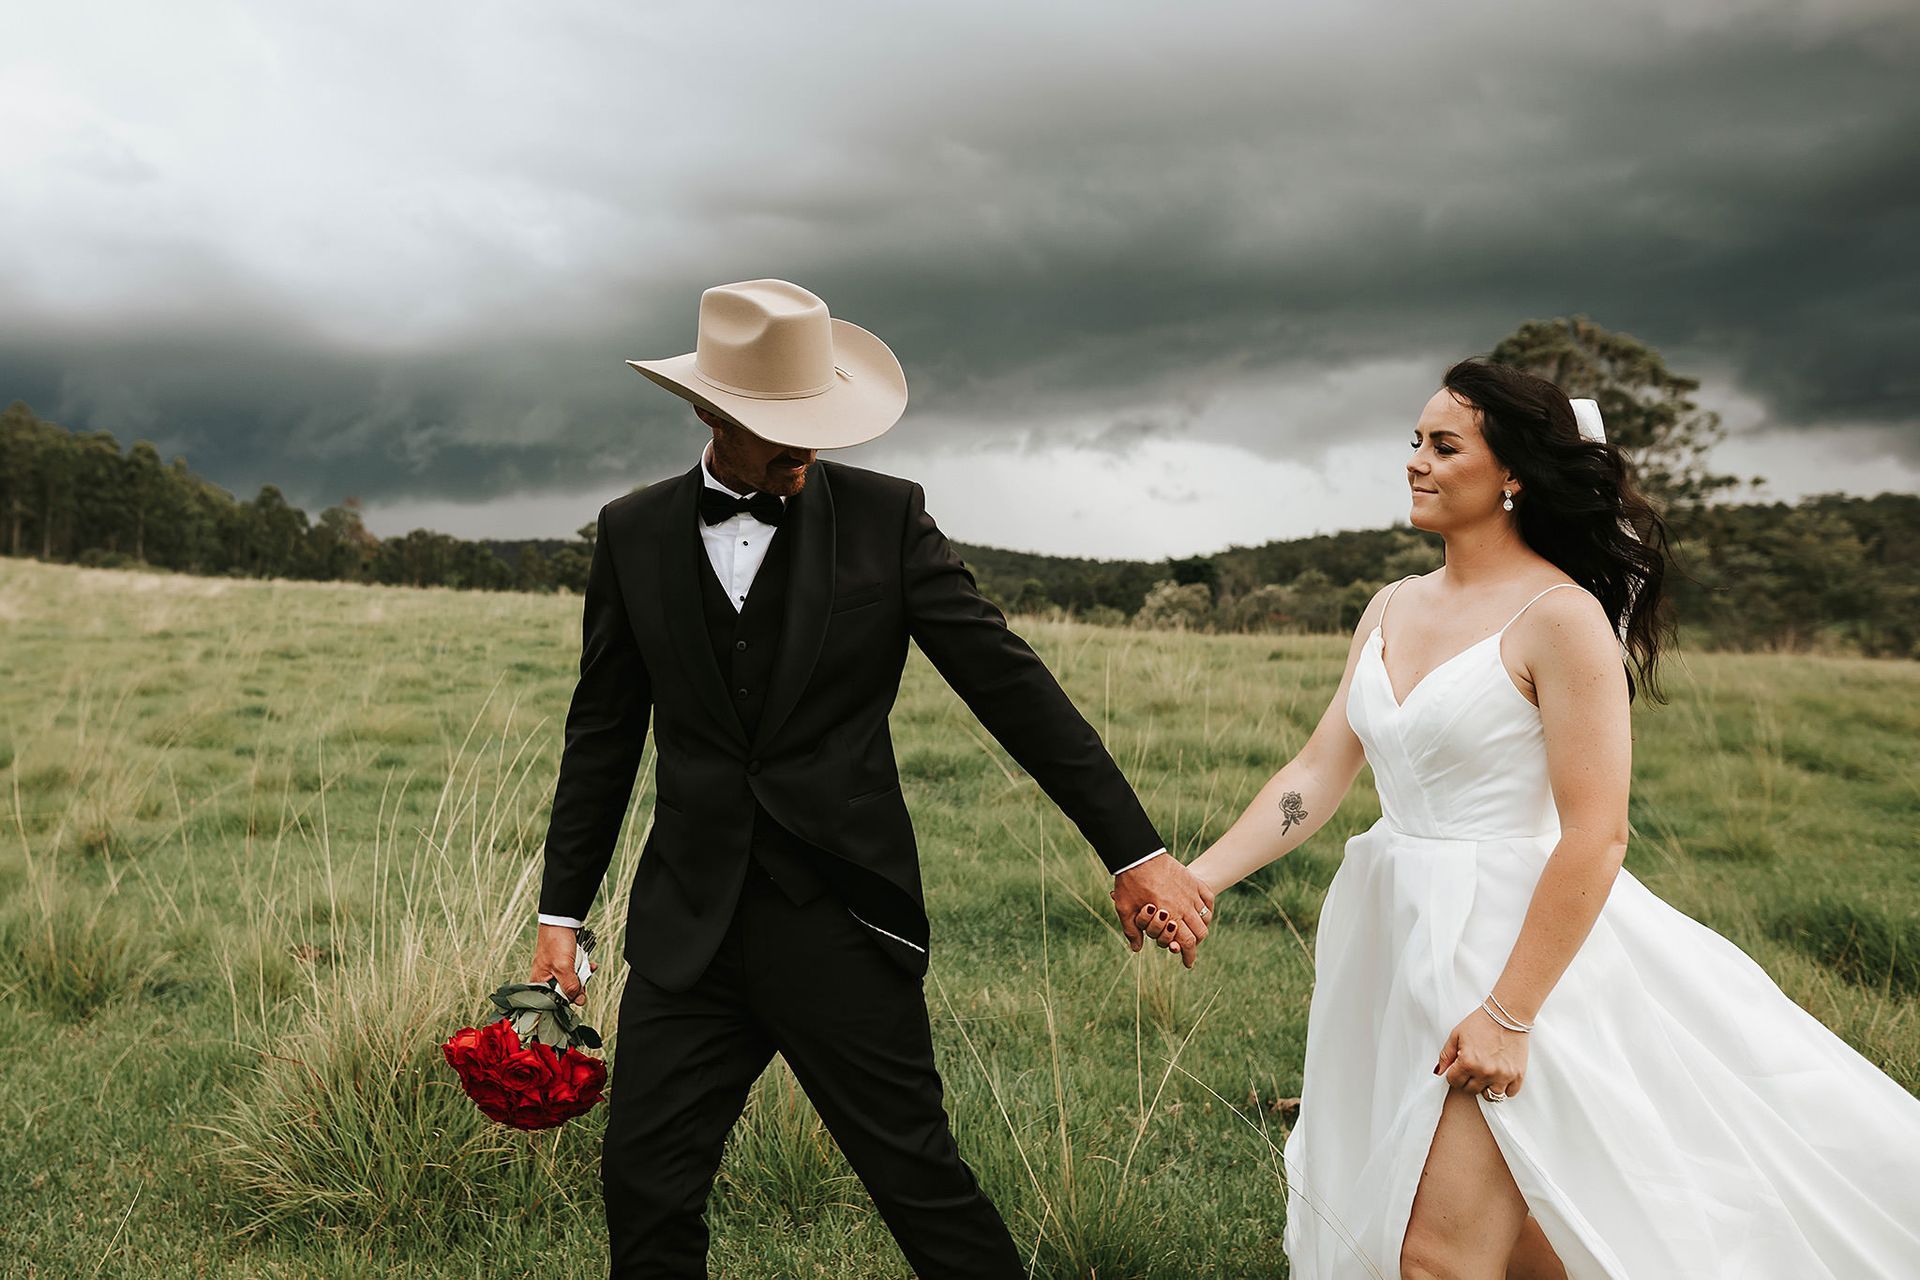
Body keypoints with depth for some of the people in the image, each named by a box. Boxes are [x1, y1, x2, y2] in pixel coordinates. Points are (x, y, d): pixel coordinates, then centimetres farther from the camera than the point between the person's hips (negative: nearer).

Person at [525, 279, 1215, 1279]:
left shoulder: (885, 516, -4)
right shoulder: (634, 534, 3)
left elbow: (1010, 683, -6)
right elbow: (603, 733, 11)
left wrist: (1135, 851, -8)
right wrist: (561, 910, 12)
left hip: (841, 916, -3)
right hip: (689, 927, 3)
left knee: (916, 1175, 1)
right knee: (643, 1183, 6)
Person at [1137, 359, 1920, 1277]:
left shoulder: (1561, 617, -14)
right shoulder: (1395, 608, 8)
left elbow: (1595, 836, -18)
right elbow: (1317, 774, 6)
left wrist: (1509, 1013, -21)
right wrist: (1197, 877, -6)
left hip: (1509, 942, -7)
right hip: (1396, 936, 8)